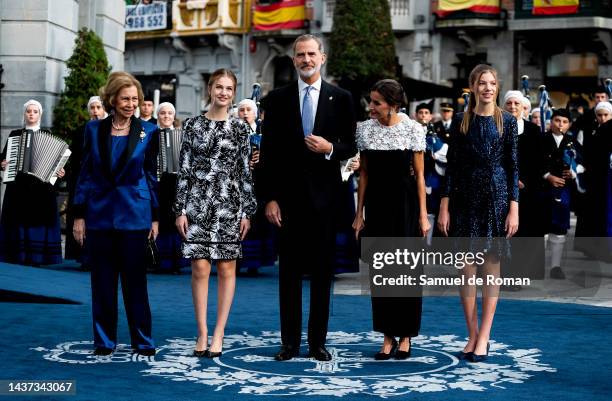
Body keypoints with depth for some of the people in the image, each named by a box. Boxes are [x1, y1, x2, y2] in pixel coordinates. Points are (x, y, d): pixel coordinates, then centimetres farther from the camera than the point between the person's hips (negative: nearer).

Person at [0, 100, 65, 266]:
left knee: (38, 220, -6)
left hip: (41, 188, -1)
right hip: (18, 186, 1)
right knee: (19, 221, -3)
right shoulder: (15, 134, 14)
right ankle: (19, 257, 1)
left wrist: (59, 172, -10)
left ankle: (35, 258, -2)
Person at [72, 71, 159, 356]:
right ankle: (104, 341, 16)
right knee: (102, 280, 7)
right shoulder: (94, 129, 4)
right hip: (99, 213, 2)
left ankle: (143, 341, 11)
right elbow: (85, 173, 6)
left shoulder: (148, 132, 1)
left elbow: (152, 175, 5)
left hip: (134, 214, -2)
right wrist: (79, 215, 3)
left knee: (134, 279, 2)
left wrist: (155, 217, 2)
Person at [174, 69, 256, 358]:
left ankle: (218, 334, 9)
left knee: (226, 269, 2)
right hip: (197, 203, 0)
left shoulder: (240, 128, 5)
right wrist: (180, 209, -1)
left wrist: (247, 212, 0)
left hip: (229, 204, 0)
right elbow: (184, 170, 4)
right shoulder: (192, 125, 5)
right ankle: (202, 333, 7)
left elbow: (245, 172, 5)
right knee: (200, 268, -2)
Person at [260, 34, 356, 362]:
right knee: (289, 270, 5)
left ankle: (318, 342, 12)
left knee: (322, 270, 4)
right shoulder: (277, 99, 5)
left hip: (323, 194, 0)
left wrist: (331, 148, -16)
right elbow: (268, 152, 3)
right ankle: (290, 341, 12)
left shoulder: (340, 98, 6)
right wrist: (269, 197, -4)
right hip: (288, 195, 0)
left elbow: (351, 146, 7)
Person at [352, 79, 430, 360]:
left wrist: (423, 215, -5)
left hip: (405, 203, -3)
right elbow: (364, 174, 8)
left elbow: (419, 175, -2)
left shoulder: (413, 129, -4)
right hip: (376, 203, 3)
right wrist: (359, 213, 6)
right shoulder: (365, 129, 3)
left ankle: (405, 336, 14)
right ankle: (387, 336, 14)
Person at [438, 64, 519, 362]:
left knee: (491, 268, 2)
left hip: (496, 198, -1)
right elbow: (452, 165, 4)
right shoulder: (460, 121, 5)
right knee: (467, 270, 3)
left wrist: (513, 209, -6)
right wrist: (444, 207, -1)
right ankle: (472, 336, 12)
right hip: (465, 198, 1)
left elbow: (513, 167, 1)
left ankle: (483, 338, 8)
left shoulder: (507, 121, 2)